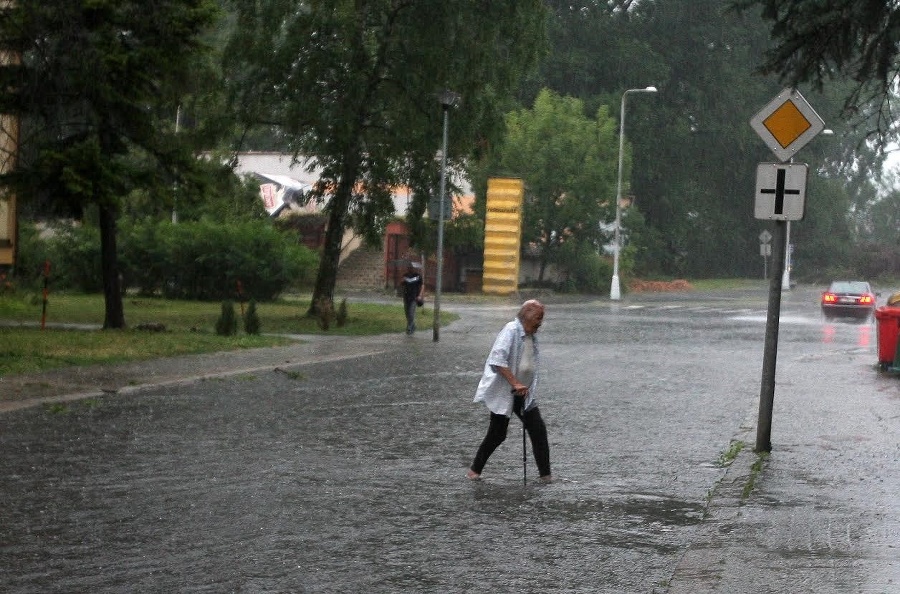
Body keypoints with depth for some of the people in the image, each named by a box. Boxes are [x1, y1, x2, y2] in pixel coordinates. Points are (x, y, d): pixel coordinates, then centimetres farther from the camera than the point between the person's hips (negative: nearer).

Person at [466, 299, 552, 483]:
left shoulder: (532, 336, 9)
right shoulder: (511, 331, -17)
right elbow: (498, 360, -28)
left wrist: (529, 388, 16)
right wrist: (515, 383, -31)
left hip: (524, 394, 7)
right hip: (503, 393, -7)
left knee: (538, 430, -2)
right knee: (497, 434, -2)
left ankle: (545, 474, 4)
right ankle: (474, 470, 15)